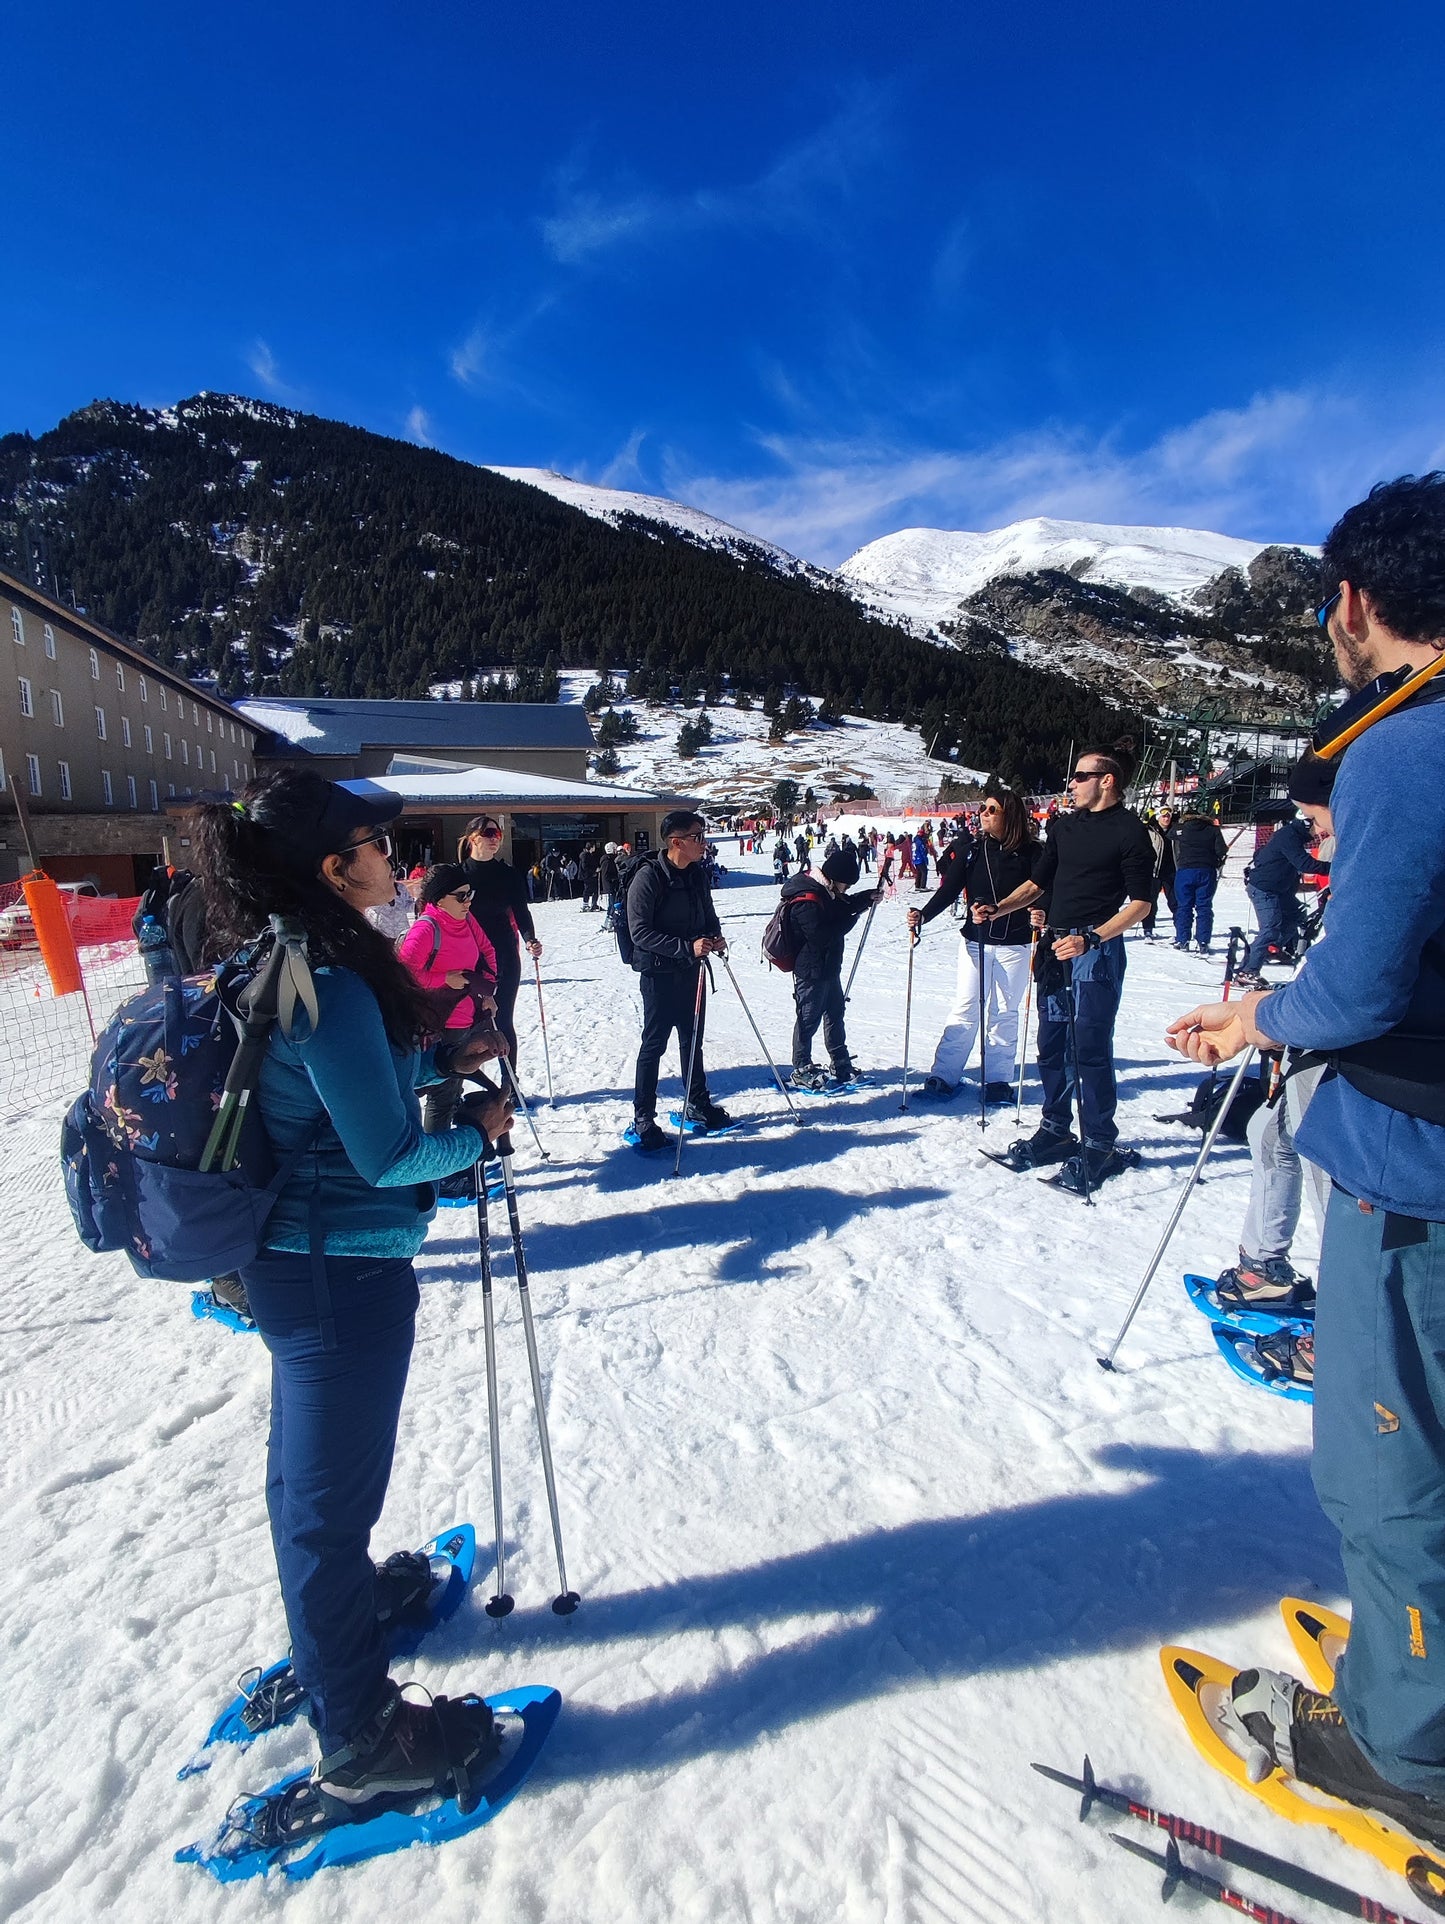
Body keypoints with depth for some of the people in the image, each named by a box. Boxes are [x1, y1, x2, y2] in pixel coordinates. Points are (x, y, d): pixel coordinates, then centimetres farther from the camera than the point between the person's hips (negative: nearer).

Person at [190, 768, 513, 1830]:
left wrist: (438, 1055, 8)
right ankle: (360, 1741, 30)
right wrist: (478, 1132, -7)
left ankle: (340, 1606, 54)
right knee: (333, 1487, 8)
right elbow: (387, 1156, -23)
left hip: (291, 1257, 10)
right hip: (345, 1271, -10)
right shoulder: (331, 985, -27)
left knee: (308, 1464, 28)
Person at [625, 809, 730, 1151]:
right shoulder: (648, 877, -18)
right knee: (654, 1043, 0)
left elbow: (708, 914, 17)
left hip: (692, 970, 7)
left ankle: (698, 1106, 33)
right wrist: (687, 947, -29)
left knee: (692, 1040, 17)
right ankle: (643, 1121, 10)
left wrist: (716, 937, -6)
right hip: (659, 972, -7)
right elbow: (640, 932, -21)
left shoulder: (697, 874, 5)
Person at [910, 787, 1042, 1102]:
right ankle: (944, 1076, 9)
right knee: (965, 1009, 3)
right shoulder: (972, 848, 1)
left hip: (1014, 943, -1)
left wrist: (1039, 914, -33)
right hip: (975, 939, 1)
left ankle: (998, 1080, 19)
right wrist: (923, 915, -16)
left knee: (1004, 1013, 9)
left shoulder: (1030, 851, -6)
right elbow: (949, 888, -2)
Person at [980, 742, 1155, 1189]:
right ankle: (1056, 1130, 24)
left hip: (1097, 951, -7)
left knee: (1090, 1050, -5)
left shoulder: (1129, 830, -6)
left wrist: (1090, 938, -21)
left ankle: (1100, 1144, 7)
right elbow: (1036, 883, 18)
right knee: (1051, 1045, 11)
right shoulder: (1065, 826, 14)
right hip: (1055, 948, 7)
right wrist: (997, 909, 2)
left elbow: (1140, 904, -9)